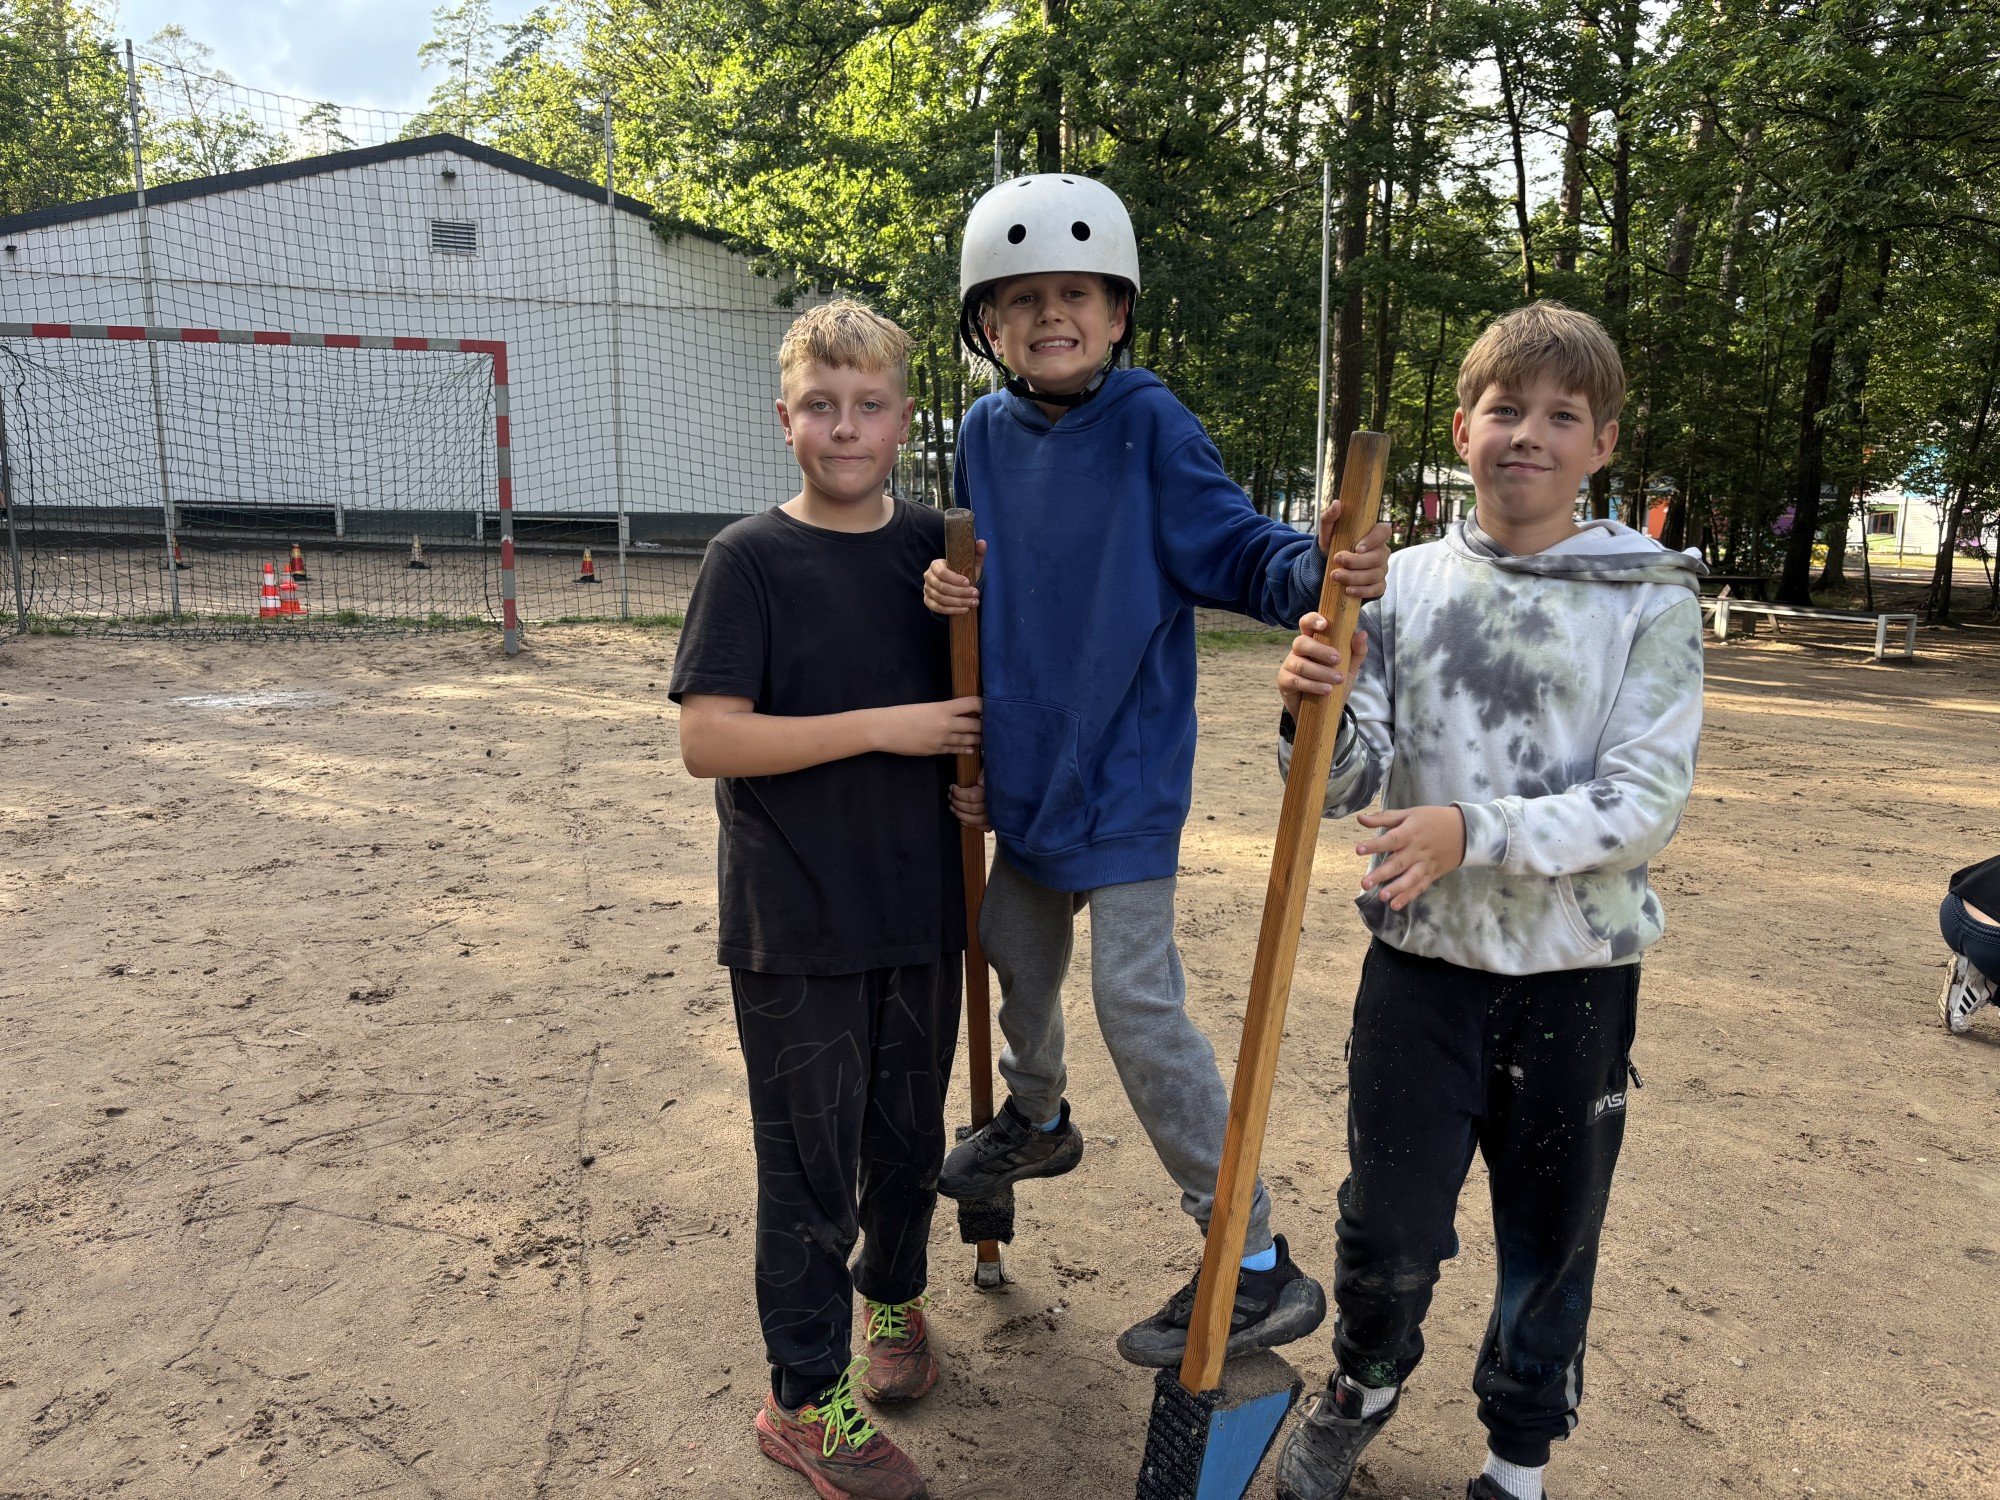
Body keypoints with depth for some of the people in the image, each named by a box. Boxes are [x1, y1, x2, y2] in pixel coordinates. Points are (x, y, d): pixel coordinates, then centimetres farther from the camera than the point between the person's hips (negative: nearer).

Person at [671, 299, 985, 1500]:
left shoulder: (935, 543, 4)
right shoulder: (752, 558, -9)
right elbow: (707, 738, -17)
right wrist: (883, 729, -20)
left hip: (922, 909, 4)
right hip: (798, 927, -4)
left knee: (910, 1133, 20)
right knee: (811, 1163, 7)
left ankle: (895, 1298, 46)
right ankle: (806, 1399, 26)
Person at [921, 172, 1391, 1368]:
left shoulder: (1149, 425, -14)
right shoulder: (987, 432, 2)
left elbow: (1235, 550, -18)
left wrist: (1320, 570, -39)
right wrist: (951, 587, -7)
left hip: (1123, 771, -7)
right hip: (1028, 764, 7)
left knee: (1140, 1006, -7)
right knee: (1015, 954, 24)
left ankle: (1259, 1268, 8)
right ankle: (1039, 1119, 54)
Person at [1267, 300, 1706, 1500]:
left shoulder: (1652, 598, -6)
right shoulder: (1405, 584, -1)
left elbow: (1648, 802, -13)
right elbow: (1346, 787, -4)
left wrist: (1476, 833, -27)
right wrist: (1316, 710, -26)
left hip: (1576, 974, 0)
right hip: (1423, 962, 1)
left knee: (1552, 1241, 16)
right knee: (1387, 1230, 9)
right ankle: (1366, 1386, 42)